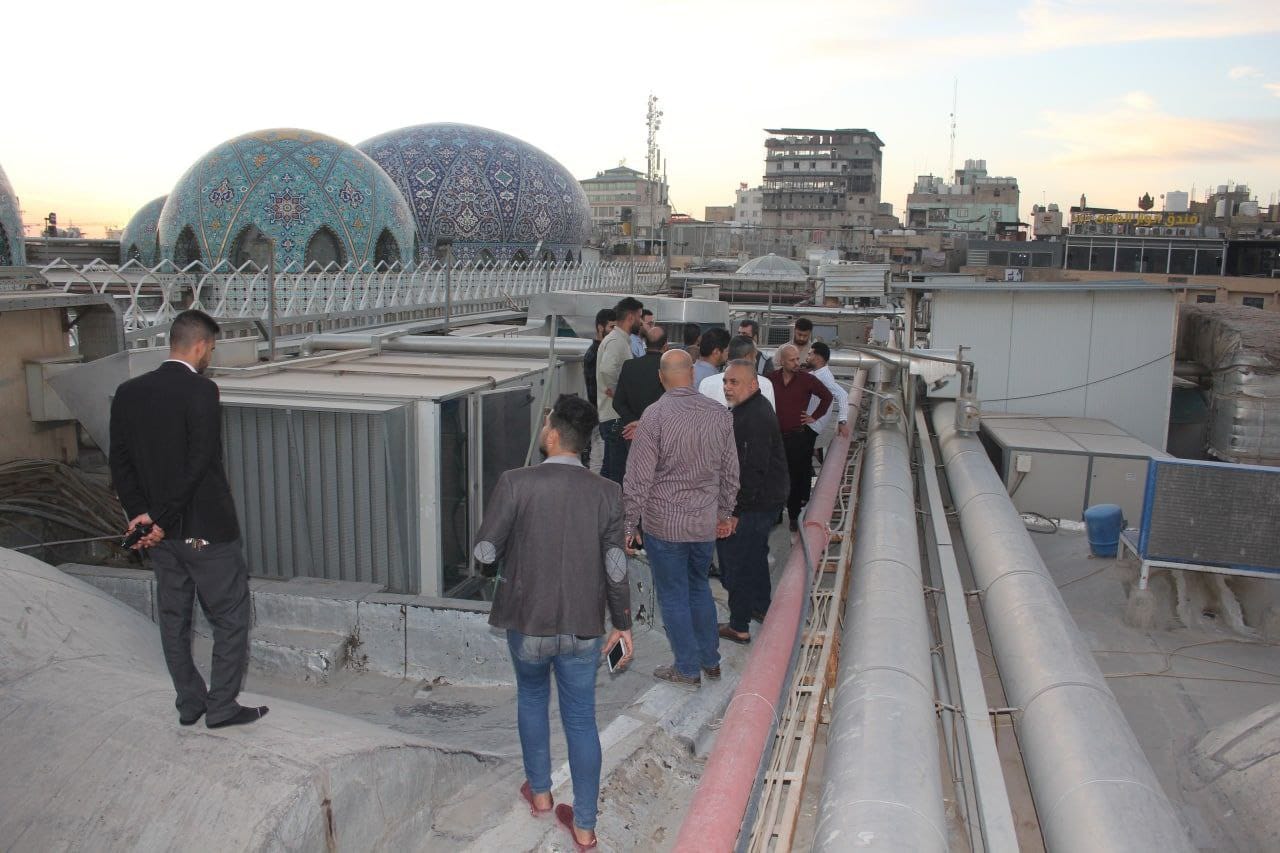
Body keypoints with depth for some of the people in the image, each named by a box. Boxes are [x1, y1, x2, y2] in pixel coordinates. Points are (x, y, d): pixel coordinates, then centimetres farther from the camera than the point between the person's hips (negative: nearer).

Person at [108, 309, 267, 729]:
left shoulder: (128, 393, 3)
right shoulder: (201, 391, -17)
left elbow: (120, 463, 3)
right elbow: (198, 464, -21)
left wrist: (141, 515, 2)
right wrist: (161, 520, -13)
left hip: (161, 533, 7)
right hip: (206, 530, -7)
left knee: (173, 618, 16)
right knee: (231, 616, 7)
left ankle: (189, 703, 27)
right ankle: (222, 706, 12)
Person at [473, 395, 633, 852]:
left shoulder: (516, 483, -15)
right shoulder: (607, 492, -7)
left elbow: (485, 551, -10)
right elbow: (616, 567, -4)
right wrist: (623, 625, 8)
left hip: (528, 621, -1)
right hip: (583, 626, 1)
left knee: (531, 696, 26)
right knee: (581, 719, 13)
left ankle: (539, 791, 40)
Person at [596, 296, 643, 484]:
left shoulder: (622, 340, 17)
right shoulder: (616, 341, -15)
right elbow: (607, 369, -31)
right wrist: (616, 391, -18)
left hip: (610, 417, 10)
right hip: (616, 417, -10)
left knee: (608, 470, 15)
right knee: (618, 473, -7)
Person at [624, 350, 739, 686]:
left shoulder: (655, 415, -16)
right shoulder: (720, 414, -1)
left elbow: (639, 477, -14)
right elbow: (730, 471, 7)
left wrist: (630, 524, -5)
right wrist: (725, 513, 20)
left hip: (664, 523, -5)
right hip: (706, 521, 5)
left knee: (673, 596, 9)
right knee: (699, 587, 22)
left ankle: (687, 668, 20)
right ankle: (710, 660, 32)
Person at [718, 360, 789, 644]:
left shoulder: (755, 418, -25)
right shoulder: (749, 409, 9)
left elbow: (754, 470, -28)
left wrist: (735, 511, -25)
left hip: (754, 505, -11)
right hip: (765, 500, 11)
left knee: (736, 564, 0)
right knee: (755, 556, 25)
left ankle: (739, 626, 10)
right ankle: (761, 607, 42)